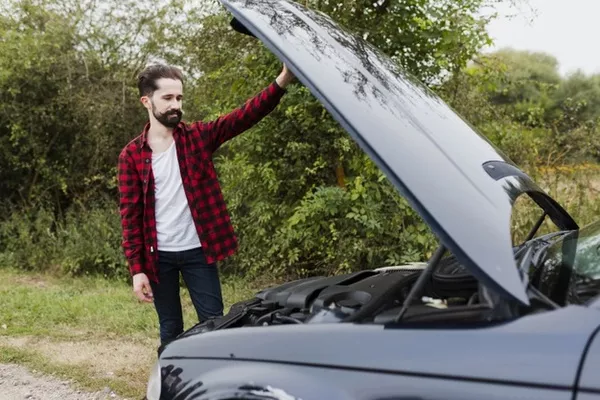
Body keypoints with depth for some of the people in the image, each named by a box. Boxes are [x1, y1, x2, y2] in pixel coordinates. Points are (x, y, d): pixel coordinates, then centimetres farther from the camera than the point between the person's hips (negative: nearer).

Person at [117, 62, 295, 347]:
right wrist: (136, 269, -10)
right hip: (159, 256, 0)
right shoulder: (131, 154, -2)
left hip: (197, 250, 0)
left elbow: (244, 117, -15)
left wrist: (282, 81, -31)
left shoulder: (199, 136, 0)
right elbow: (130, 214, -3)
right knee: (170, 331, 13)